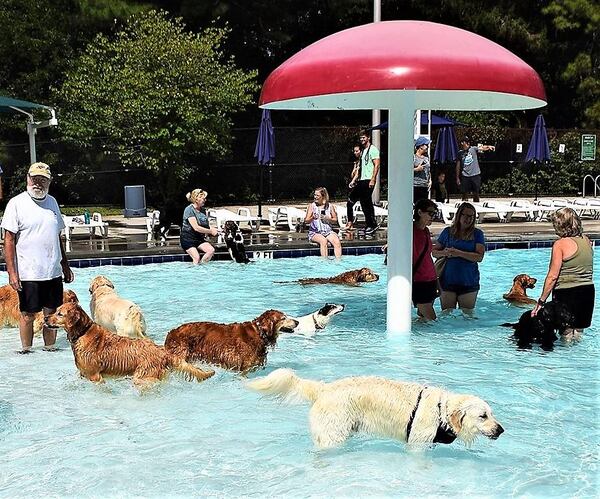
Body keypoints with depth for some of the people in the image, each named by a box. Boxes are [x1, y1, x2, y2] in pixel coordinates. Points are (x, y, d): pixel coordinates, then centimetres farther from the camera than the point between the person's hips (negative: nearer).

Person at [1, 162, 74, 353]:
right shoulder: (17, 203, -6)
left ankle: (50, 348, 20)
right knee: (28, 314, 4)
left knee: (52, 313, 9)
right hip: (28, 273, -5)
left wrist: (65, 265, 18)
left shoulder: (52, 202, 11)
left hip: (53, 272, 5)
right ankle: (26, 351, 16)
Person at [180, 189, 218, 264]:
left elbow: (207, 225, 10)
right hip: (187, 239, -7)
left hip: (199, 238, 7)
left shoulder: (203, 210, 8)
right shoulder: (189, 210, -17)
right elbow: (196, 228, -23)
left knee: (211, 250, -13)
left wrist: (214, 229, -12)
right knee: (196, 258, -18)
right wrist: (210, 231, -17)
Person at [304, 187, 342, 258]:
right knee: (323, 241, -35)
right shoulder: (312, 206, 6)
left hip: (328, 231, 2)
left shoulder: (330, 206, 10)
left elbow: (335, 220, 13)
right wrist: (312, 218, -23)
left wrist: (328, 219, -8)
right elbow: (306, 221, -1)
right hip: (315, 233, -2)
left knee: (337, 242, -28)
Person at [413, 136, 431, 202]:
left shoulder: (426, 157, 15)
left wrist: (430, 180, 10)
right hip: (415, 186, -6)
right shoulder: (413, 157, -5)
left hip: (425, 186, 6)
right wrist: (417, 169, -17)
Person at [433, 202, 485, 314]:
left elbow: (479, 257, -10)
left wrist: (459, 253, -18)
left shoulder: (477, 234, 2)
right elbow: (434, 251, 9)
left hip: (469, 282, -1)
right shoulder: (448, 232, 6)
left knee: (468, 314, 8)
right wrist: (444, 253, -13)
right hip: (448, 281, 1)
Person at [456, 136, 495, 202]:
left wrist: (488, 147, -38)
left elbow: (482, 148, -16)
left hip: (475, 175, -1)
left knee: (476, 193, 5)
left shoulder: (473, 149, 0)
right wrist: (457, 178, 9)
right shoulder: (460, 153, 6)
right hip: (465, 176, 2)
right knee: (465, 193, 1)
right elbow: (458, 166, 10)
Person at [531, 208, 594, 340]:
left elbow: (552, 277, -15)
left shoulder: (560, 244, -13)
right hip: (588, 291, 7)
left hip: (567, 293, -6)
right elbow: (588, 270, 11)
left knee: (567, 336, 4)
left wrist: (541, 301, -11)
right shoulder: (586, 240, 6)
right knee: (578, 336, 16)